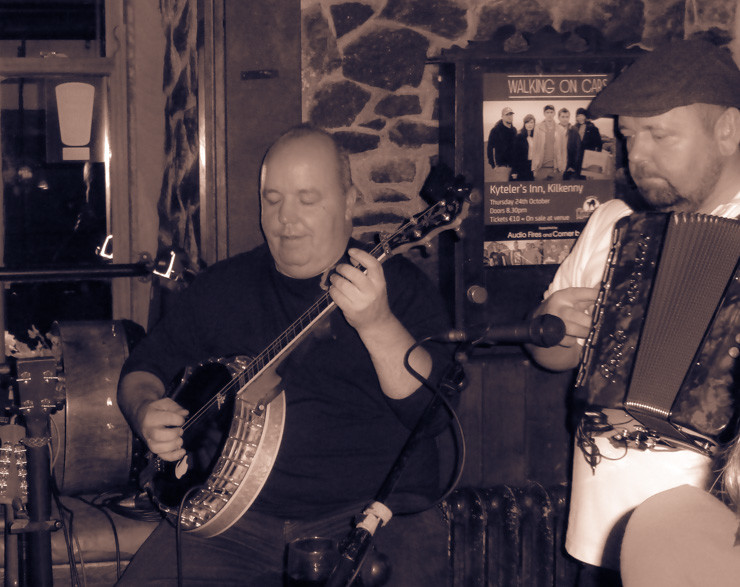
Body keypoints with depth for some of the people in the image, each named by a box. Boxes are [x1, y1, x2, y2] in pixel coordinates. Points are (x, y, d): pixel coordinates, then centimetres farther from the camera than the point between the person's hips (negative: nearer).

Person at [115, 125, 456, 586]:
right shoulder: (224, 285, 14)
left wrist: (376, 324, -26)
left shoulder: (398, 283, 2)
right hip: (237, 515, 4)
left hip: (373, 513, -3)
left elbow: (437, 409, -11)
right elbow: (144, 367, 22)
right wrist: (146, 412, -1)